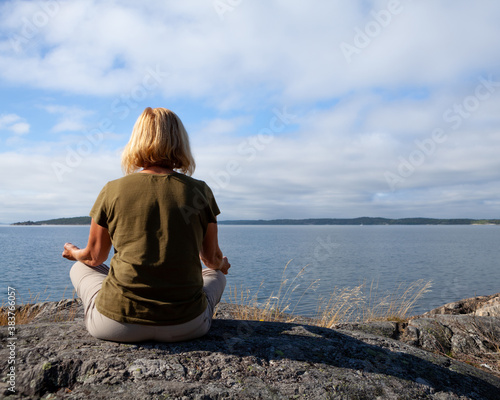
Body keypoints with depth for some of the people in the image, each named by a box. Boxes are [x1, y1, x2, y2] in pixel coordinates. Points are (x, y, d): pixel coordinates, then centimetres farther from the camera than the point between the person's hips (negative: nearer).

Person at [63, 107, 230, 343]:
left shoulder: (112, 190, -4)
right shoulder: (200, 191, -2)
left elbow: (95, 257, 10)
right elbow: (213, 258, 9)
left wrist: (75, 253, 35)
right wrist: (221, 265, 34)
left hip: (116, 325, 0)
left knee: (80, 268, 30)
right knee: (215, 274, 32)